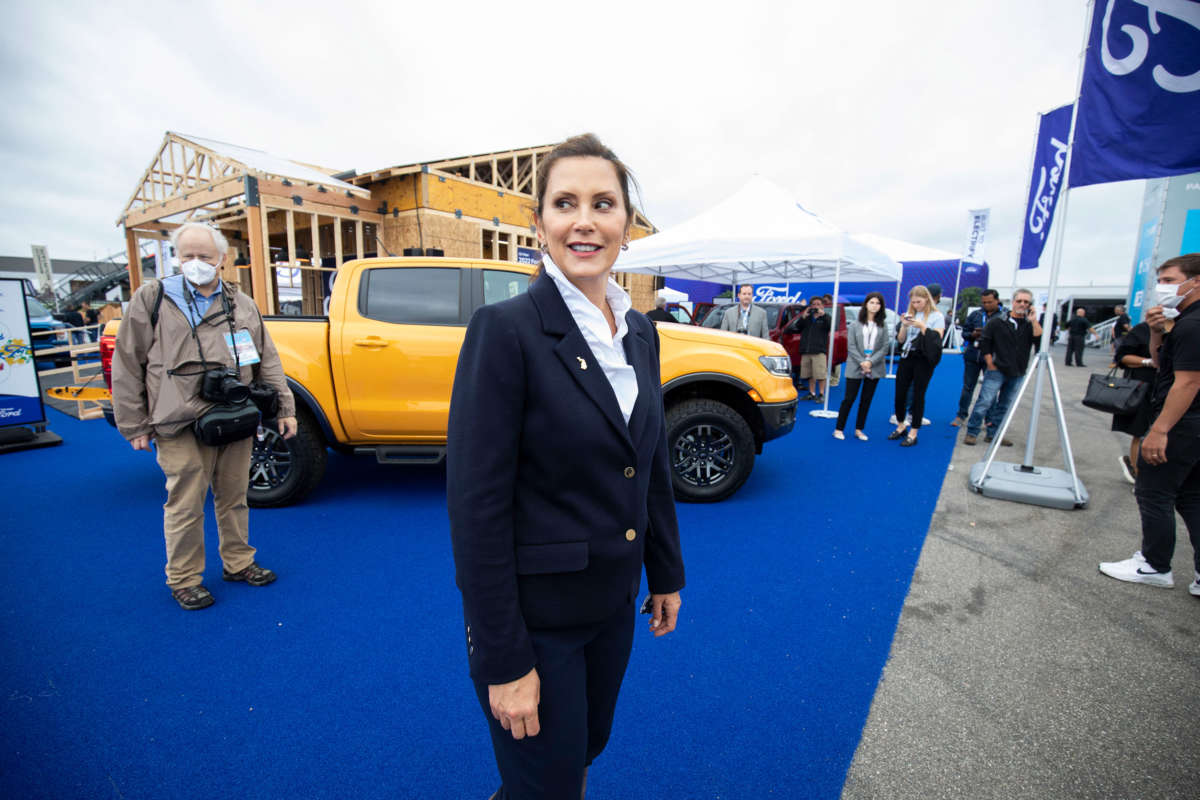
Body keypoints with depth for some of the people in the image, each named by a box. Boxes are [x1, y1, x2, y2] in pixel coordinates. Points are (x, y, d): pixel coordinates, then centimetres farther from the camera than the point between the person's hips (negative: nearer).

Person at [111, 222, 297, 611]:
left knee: (234, 499, 15)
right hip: (181, 427, -3)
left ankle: (238, 563, 31)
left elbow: (267, 362, 12)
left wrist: (284, 407, 6)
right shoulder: (152, 298, 1)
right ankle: (184, 580, 22)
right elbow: (127, 365, 2)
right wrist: (134, 424, 1)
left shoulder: (242, 305, 11)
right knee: (185, 506, 4)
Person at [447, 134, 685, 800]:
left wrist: (667, 575, 12)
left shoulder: (639, 332, 1)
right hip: (535, 614, -6)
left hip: (613, 605, 7)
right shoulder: (505, 330, -19)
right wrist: (503, 662, -16)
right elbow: (476, 505, -20)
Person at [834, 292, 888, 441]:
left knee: (866, 400, 8)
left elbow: (884, 347, 0)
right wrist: (861, 362, -13)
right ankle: (839, 429, 6)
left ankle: (859, 429, 18)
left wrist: (871, 362, -12)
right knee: (849, 399, -2)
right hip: (855, 367, -2)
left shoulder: (883, 325, 5)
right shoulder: (855, 324, 1)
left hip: (874, 368, 2)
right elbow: (851, 346, -4)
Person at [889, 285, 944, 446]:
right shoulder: (909, 315, 8)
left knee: (918, 395, 1)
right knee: (900, 393, 5)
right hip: (906, 357, 4)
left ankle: (913, 433, 9)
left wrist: (922, 326, -17)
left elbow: (937, 340, -10)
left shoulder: (937, 316, -2)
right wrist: (904, 326, -8)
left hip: (924, 360, -4)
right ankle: (901, 426, 25)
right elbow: (900, 340, 9)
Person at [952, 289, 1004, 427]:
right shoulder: (975, 315, 6)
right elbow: (965, 332, 10)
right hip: (973, 355, 3)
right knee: (968, 386, 10)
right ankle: (961, 415, 19)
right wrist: (973, 334, -9)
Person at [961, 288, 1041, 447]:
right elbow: (984, 343, 3)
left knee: (1004, 406, 10)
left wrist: (1034, 321, -14)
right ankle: (972, 432, -1)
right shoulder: (997, 322, -1)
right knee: (984, 402, -8)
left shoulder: (1031, 325, 6)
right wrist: (990, 364, -2)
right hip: (997, 371, -3)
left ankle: (994, 434, 20)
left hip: (1017, 374, 4)